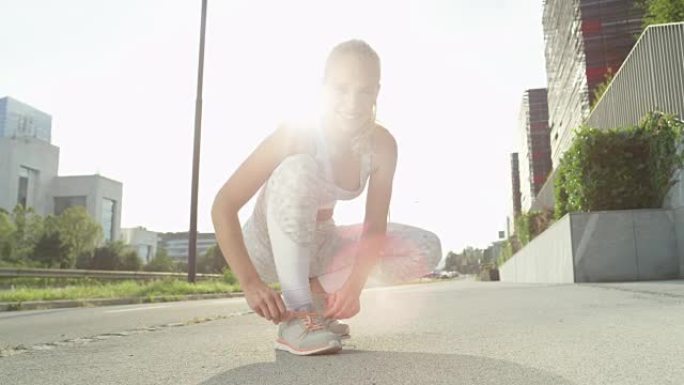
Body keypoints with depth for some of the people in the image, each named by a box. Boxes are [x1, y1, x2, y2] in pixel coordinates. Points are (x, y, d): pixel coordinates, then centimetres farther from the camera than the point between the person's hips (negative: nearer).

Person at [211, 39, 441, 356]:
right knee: (298, 170, -35)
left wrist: (353, 286, -32)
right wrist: (251, 283, -38)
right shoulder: (296, 135, -27)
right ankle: (296, 316, -30)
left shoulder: (382, 144, -15)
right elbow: (223, 205, -29)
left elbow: (375, 227, -15)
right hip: (267, 248, -4)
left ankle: (315, 289, -5)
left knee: (426, 249, -10)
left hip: (318, 246, 5)